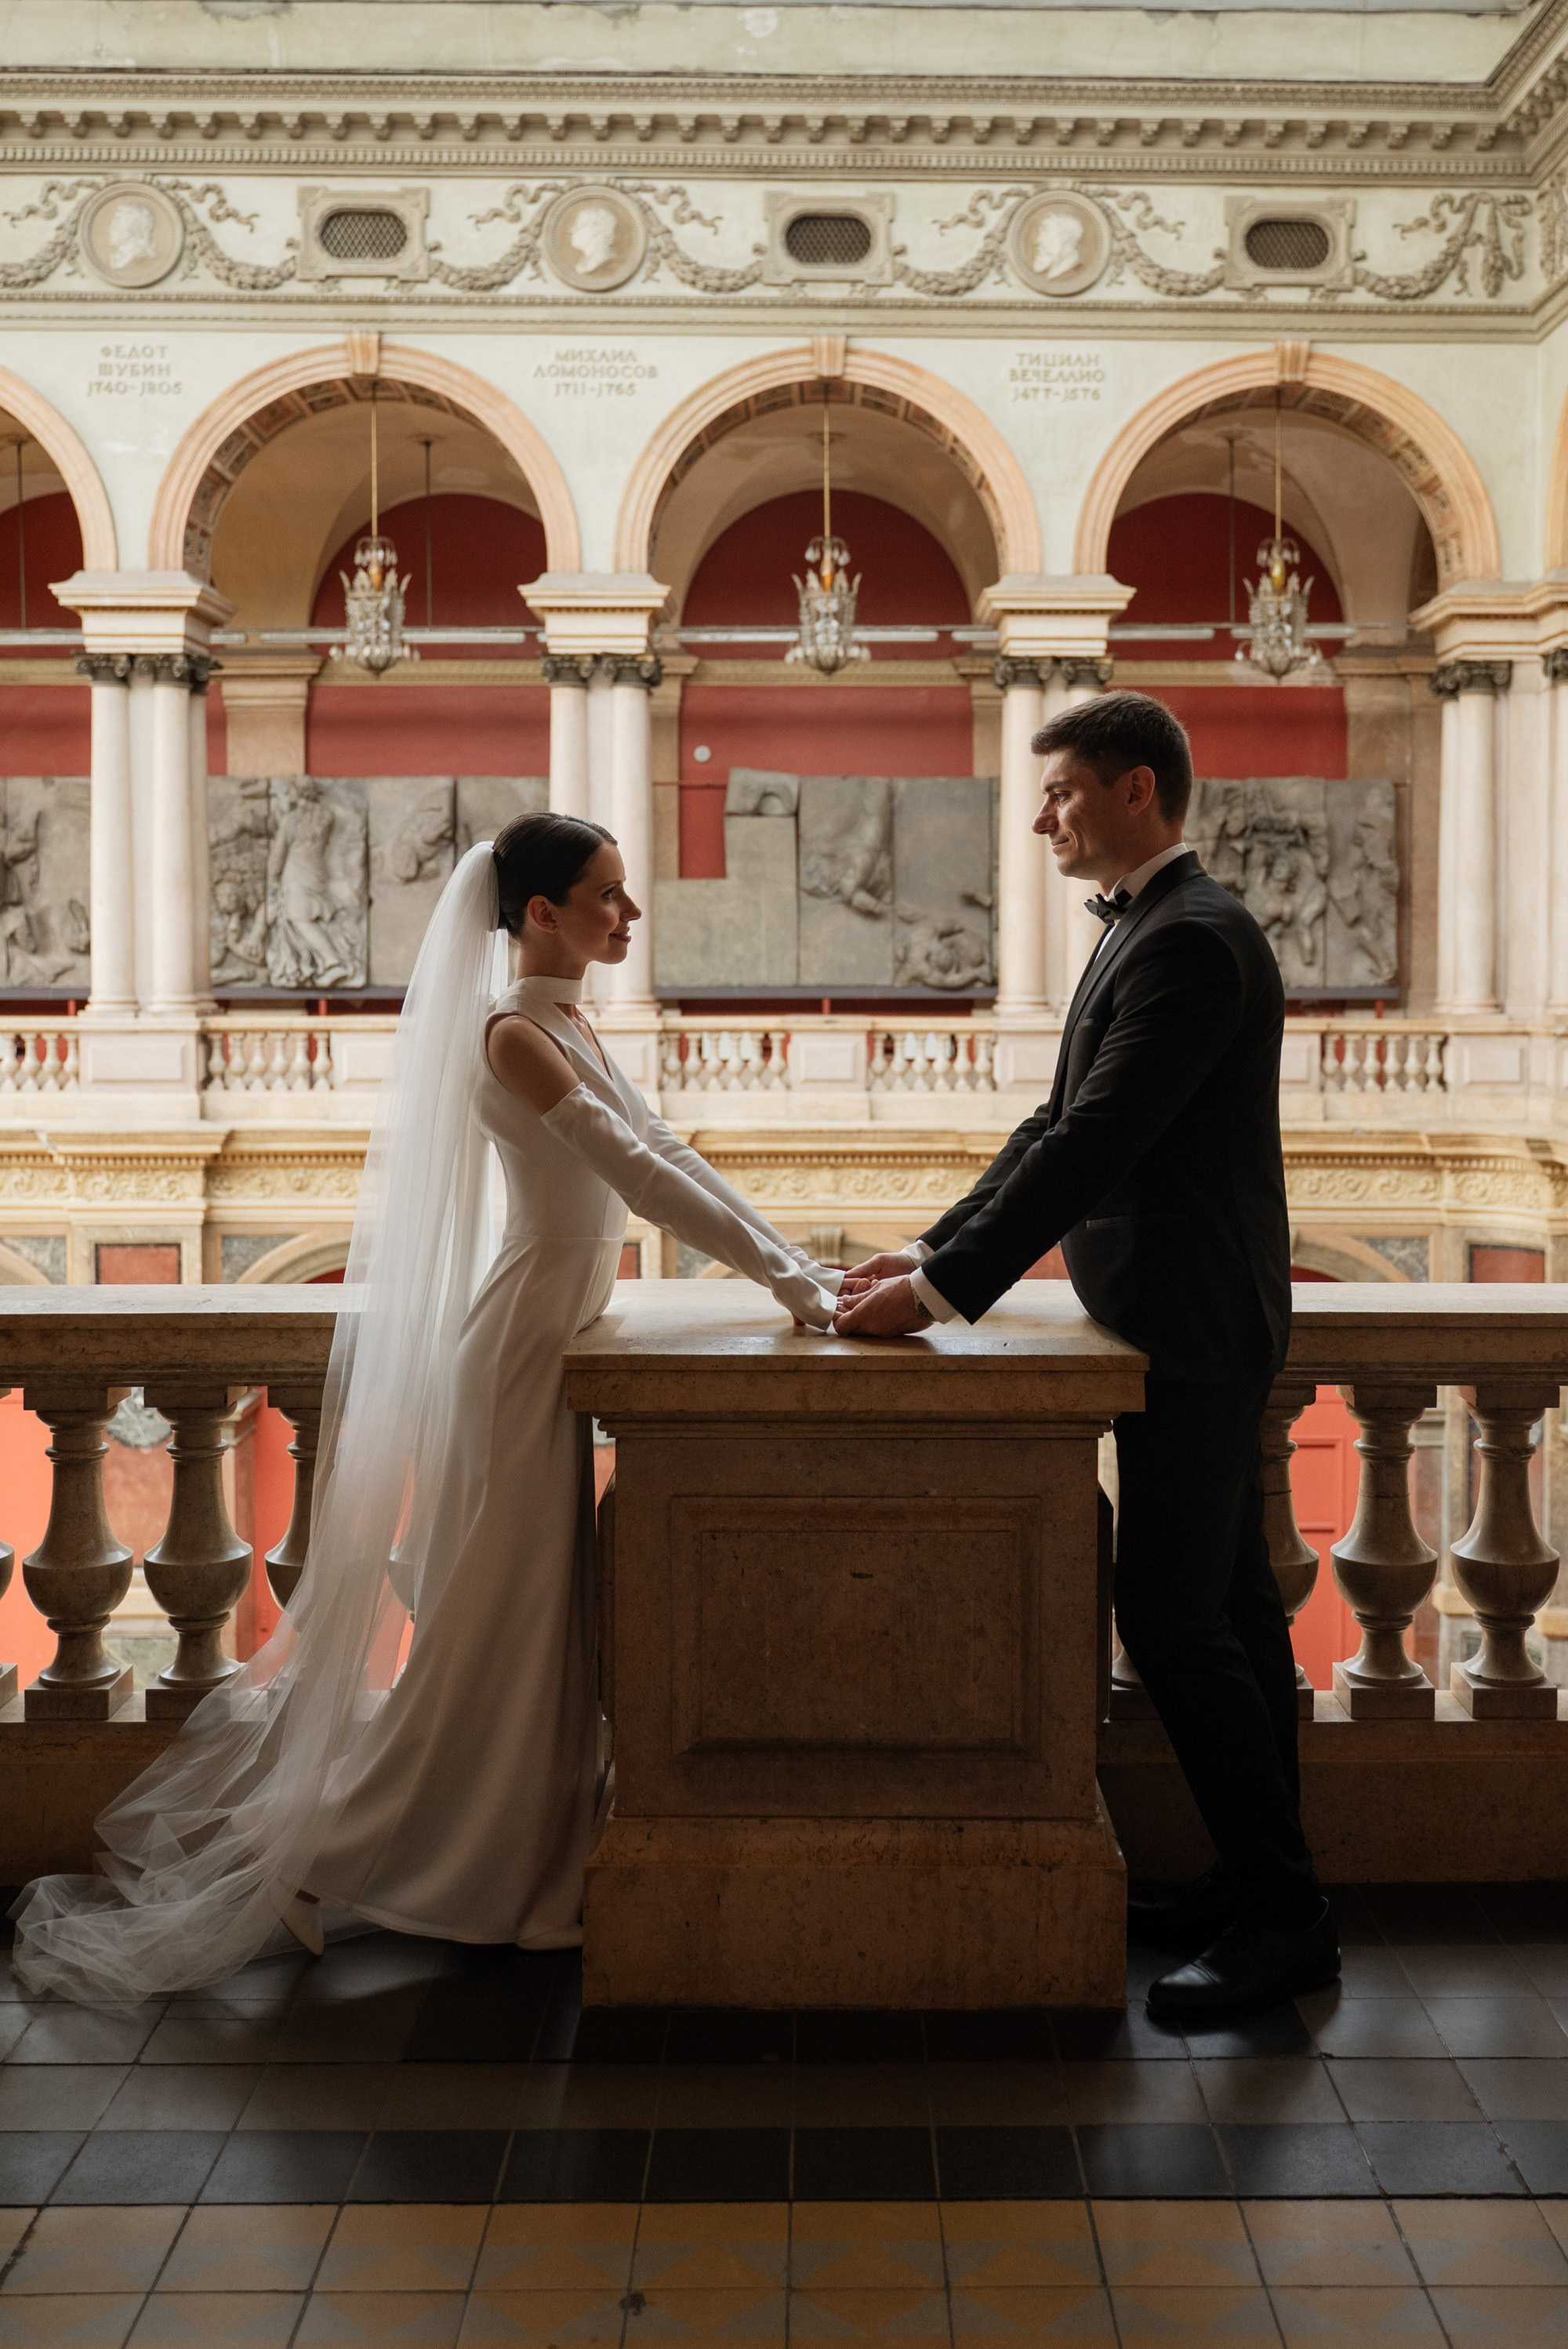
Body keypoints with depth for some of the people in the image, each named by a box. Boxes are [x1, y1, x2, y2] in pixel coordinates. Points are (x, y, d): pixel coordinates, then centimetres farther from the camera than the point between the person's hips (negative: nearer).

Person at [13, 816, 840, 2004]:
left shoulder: (572, 1027, 12)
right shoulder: (516, 1034, -17)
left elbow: (667, 1156, 13)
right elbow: (636, 1174, -22)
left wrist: (798, 1264, 8)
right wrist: (785, 1282, -20)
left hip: (562, 1336, 9)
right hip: (526, 1339, -9)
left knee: (540, 1618, 15)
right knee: (494, 1627, -1)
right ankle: (318, 1852, 13)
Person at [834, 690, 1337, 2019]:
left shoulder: (1192, 940, -18)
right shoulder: (1146, 931, 16)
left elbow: (1094, 1145, -24)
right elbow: (1060, 1126, 17)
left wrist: (945, 1295, -24)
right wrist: (934, 1252, 10)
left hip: (1195, 1334, -10)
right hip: (1183, 1327, 10)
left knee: (1173, 1618, -7)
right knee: (1225, 1610, 14)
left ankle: (1280, 1916, 4)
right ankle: (1266, 1890, 24)